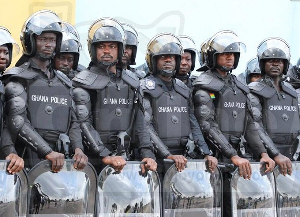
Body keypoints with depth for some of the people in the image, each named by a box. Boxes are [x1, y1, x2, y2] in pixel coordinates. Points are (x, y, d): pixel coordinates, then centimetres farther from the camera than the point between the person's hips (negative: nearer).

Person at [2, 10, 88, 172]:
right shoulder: (19, 78, 3)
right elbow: (17, 121, -10)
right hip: (30, 161, -4)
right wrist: (48, 152, -21)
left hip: (61, 162, 5)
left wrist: (78, 148, -2)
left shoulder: (64, 82, 22)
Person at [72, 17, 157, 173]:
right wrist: (105, 156, -20)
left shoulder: (131, 81, 17)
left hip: (125, 160, 4)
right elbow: (84, 124, -10)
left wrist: (147, 154, -2)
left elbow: (140, 122, 12)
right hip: (93, 160, -4)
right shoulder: (85, 82, 1)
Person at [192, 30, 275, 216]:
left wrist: (263, 153, 2)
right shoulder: (205, 86, -5)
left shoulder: (239, 88, 19)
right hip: (216, 157, -6)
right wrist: (234, 156, -22)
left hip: (239, 154, 7)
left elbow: (249, 124, 16)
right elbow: (208, 126, -15)